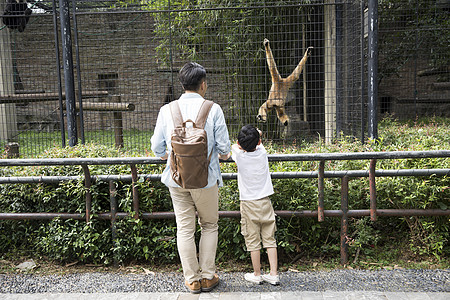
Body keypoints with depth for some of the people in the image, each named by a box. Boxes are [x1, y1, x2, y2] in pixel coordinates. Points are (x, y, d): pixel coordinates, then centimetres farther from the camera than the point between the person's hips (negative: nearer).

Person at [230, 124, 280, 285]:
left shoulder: (239, 156, -12)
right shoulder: (262, 153, -7)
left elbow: (233, 146, 13)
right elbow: (258, 143, 19)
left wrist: (241, 145, 29)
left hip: (248, 204, -2)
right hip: (265, 202, 3)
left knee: (253, 241, 7)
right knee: (269, 239, 8)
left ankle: (257, 275, 18)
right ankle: (274, 275, 13)